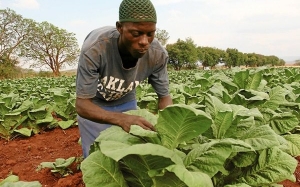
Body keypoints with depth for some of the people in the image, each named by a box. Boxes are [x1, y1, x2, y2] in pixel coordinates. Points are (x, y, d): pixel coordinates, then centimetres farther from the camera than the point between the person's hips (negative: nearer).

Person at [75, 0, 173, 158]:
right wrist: (121, 118, -50)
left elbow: (164, 96, -13)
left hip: (126, 101, 3)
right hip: (93, 104, -2)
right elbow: (82, 104, -33)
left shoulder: (158, 54, -27)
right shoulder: (94, 48, -37)